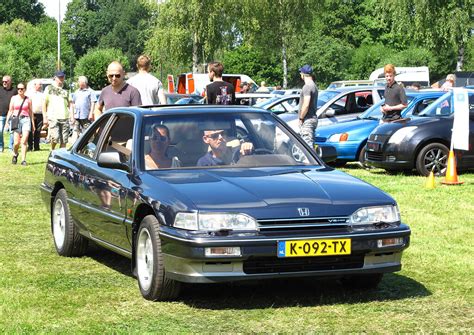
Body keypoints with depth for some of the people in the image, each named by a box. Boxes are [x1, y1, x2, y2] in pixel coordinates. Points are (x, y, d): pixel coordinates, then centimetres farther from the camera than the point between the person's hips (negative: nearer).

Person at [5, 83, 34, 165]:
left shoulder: (28, 99, 6)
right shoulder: (14, 98, 8)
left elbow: (31, 112, 12)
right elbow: (10, 111, 12)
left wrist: (33, 123, 10)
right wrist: (7, 121, 5)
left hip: (26, 120, 0)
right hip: (16, 120, 0)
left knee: (24, 141, -11)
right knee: (16, 142, -5)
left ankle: (23, 160, -6)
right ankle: (15, 154, 25)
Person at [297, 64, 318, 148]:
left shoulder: (307, 86, -16)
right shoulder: (314, 85, 16)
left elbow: (306, 105, -23)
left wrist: (301, 118, -13)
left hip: (307, 120, -10)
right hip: (313, 118, 10)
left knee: (308, 145, -12)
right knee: (310, 144, 14)